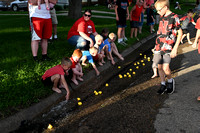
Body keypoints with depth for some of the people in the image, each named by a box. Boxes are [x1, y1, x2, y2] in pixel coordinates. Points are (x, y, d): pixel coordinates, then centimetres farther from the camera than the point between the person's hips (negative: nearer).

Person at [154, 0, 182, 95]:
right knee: (159, 67, 8)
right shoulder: (161, 17, 11)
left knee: (165, 68, -14)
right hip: (158, 46, 6)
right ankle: (163, 84, 24)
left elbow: (180, 33, -8)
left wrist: (175, 48, -13)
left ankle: (170, 81, 15)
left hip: (168, 47, -6)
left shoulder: (174, 17, -9)